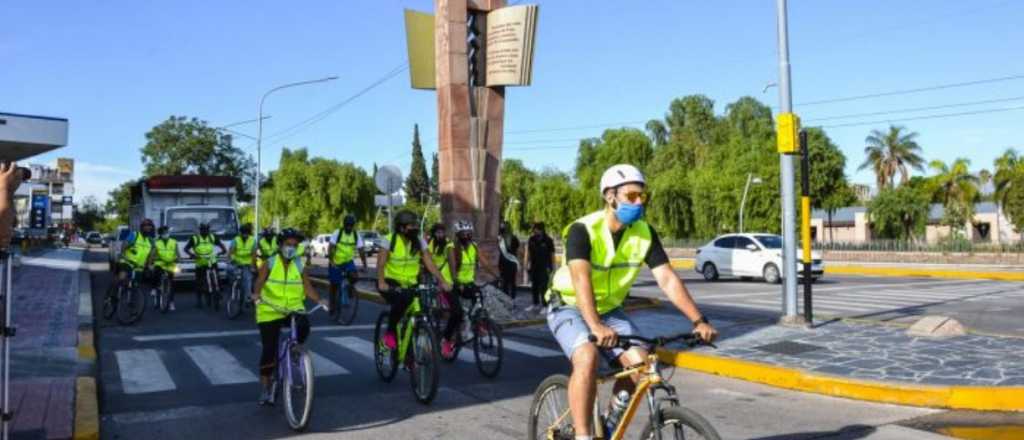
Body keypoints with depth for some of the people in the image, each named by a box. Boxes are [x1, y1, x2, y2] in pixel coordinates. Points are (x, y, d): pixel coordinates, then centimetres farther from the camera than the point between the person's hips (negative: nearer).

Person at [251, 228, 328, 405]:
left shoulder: (300, 266, 4)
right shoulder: (270, 264, -2)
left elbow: (307, 287, -4)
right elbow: (260, 281, -17)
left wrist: (319, 300, -22)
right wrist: (257, 293, -38)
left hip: (293, 310, 1)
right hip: (270, 312, -1)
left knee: (304, 326, -31)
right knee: (269, 350, -1)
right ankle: (265, 388, 14)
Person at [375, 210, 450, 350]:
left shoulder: (419, 241, -2)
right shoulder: (391, 239, -11)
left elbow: (429, 262, -8)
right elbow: (381, 262, -18)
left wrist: (442, 281, -20)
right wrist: (381, 282, -34)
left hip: (409, 285, 4)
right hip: (391, 282, -3)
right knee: (401, 300, -36)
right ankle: (389, 333, -15)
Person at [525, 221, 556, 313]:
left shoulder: (548, 240, -5)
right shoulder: (531, 239, 6)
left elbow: (552, 254, -2)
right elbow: (528, 252, 12)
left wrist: (552, 267, -6)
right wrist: (527, 264, 6)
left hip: (544, 267, -5)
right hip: (534, 267, 5)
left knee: (543, 287, -10)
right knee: (534, 286, 11)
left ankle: (545, 305, -8)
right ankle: (535, 304, 22)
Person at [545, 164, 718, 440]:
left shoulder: (645, 234, -10)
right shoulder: (583, 230, -25)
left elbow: (668, 279, -15)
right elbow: (581, 280, -38)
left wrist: (698, 320, -27)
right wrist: (595, 326, -53)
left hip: (609, 310, 5)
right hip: (569, 307, -5)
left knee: (640, 362, -15)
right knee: (587, 357, -32)